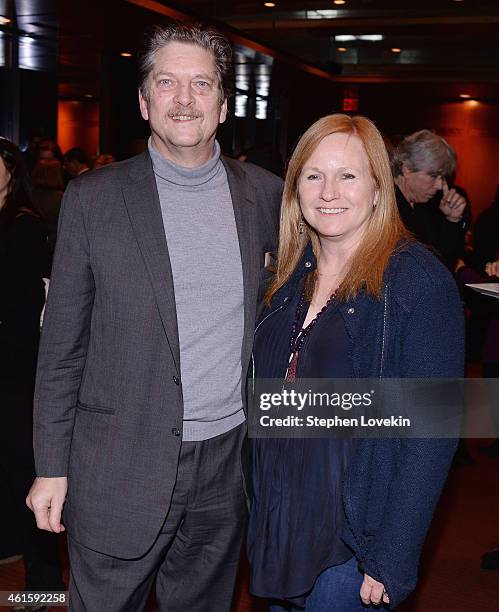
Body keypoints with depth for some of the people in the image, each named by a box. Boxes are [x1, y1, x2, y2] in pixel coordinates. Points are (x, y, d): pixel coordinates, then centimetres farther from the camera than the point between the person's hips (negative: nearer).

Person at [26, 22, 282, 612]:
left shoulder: (265, 194, 2)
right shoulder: (92, 198, -5)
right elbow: (62, 345, -2)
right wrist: (51, 467, -3)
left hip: (229, 465, 3)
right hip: (120, 470, -2)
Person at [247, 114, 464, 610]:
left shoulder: (421, 282, -16)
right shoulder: (293, 275, 4)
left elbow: (431, 435, -17)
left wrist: (391, 561, -18)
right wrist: (258, 509, 5)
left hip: (354, 539, -6)